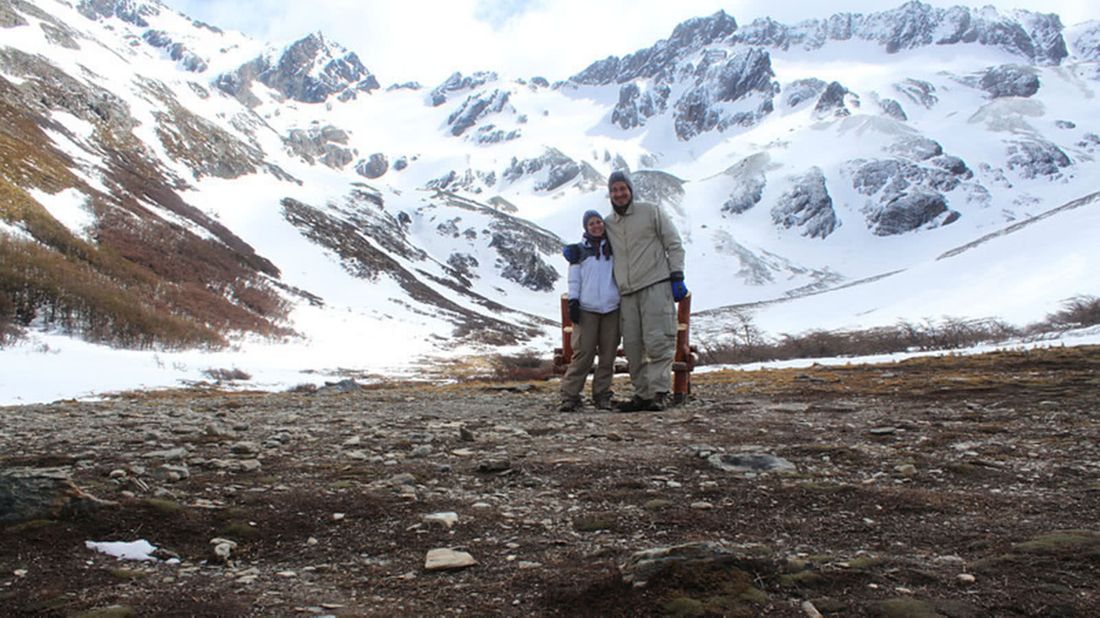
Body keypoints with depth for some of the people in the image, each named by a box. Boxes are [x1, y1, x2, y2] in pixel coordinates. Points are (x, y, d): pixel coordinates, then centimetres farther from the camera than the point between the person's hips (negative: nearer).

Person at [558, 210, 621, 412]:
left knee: (608, 354, 2)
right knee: (583, 353, -9)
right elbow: (574, 280, 5)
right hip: (587, 309, -3)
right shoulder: (579, 250, 7)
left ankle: (602, 395, 9)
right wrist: (573, 302, -5)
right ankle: (570, 395, -8)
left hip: (612, 308, 3)